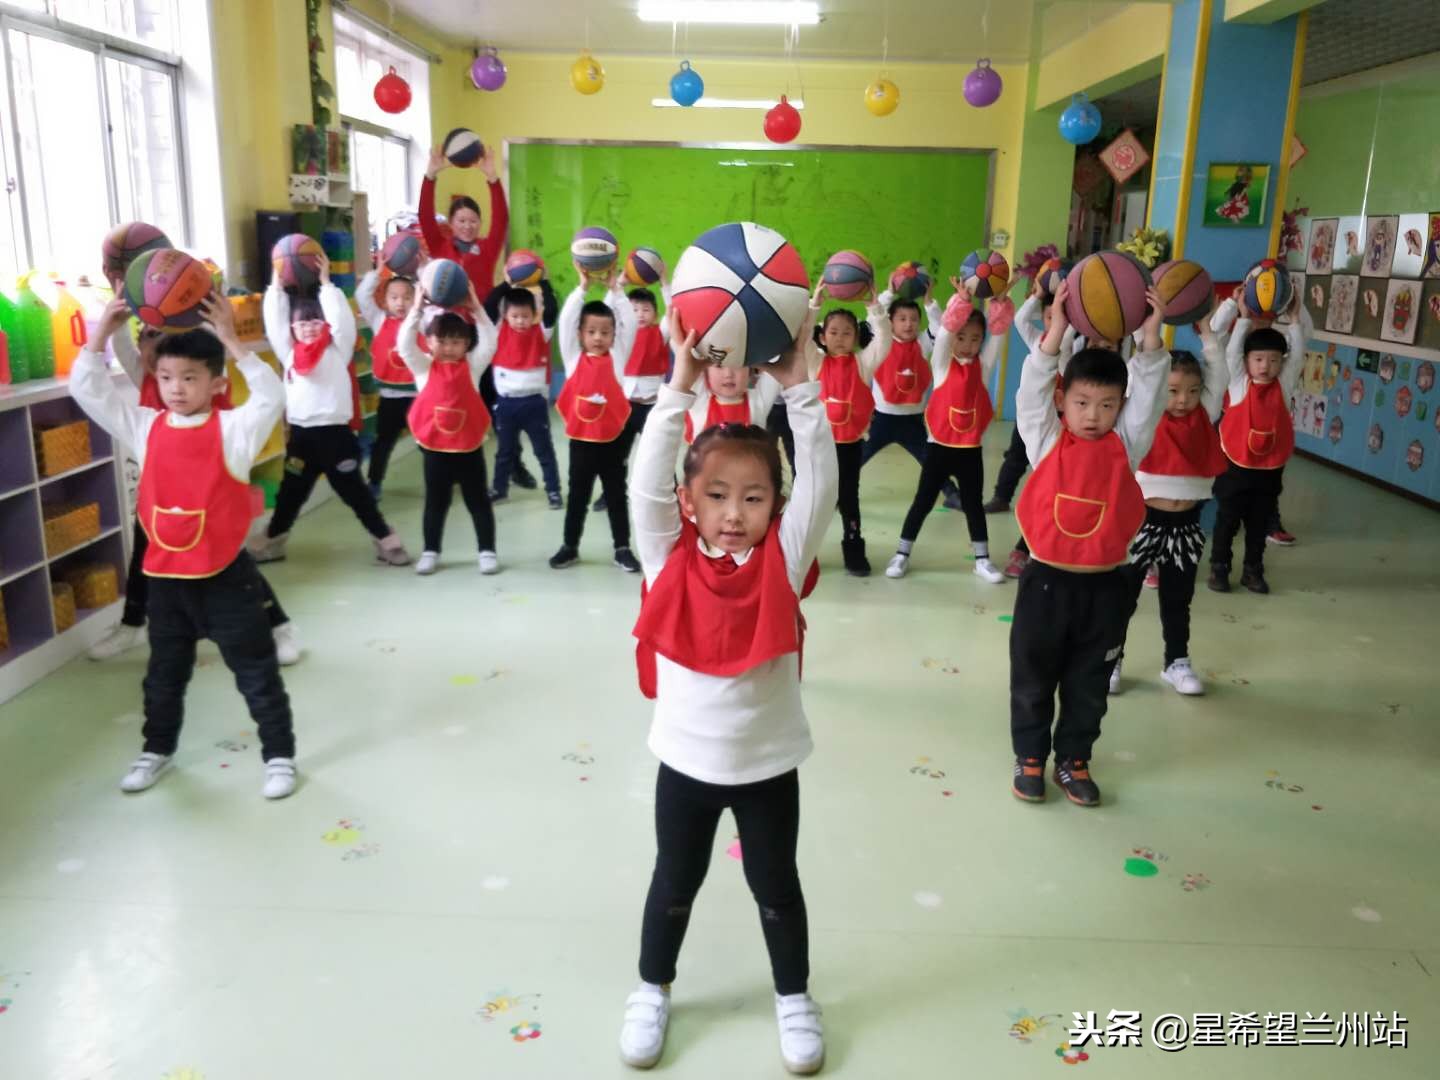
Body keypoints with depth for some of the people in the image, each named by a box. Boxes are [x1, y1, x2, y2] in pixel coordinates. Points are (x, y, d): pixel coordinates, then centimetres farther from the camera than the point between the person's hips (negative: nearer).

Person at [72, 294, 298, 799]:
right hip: (164, 577, 5)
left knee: (256, 672, 7)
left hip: (226, 576, -4)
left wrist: (231, 340, -28)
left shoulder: (234, 428, -10)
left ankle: (279, 755, 20)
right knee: (164, 674, 22)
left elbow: (271, 396, -26)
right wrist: (102, 332, -8)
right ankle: (157, 749, 42)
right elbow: (87, 390, 2)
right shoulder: (145, 427, 1)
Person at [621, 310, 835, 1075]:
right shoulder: (669, 558, -10)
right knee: (675, 882, 21)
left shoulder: (783, 561, -11)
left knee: (775, 885, 19)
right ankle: (652, 990, 44)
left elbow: (820, 481, -20)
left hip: (768, 761, 0)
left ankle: (794, 996, 42)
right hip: (685, 760, 1)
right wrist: (680, 387, -28)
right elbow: (646, 479, -22)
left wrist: (797, 386, -27)